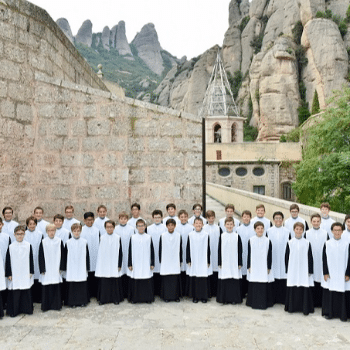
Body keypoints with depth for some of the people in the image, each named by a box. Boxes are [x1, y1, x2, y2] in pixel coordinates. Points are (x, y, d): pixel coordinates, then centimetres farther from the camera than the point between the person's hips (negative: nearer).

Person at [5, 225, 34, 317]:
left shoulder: (28, 246, 0)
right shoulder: (11, 247, -3)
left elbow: (31, 260, 4)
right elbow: (8, 261, 0)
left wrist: (31, 272, 3)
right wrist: (8, 274, -1)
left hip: (25, 274, 1)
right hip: (14, 274, -1)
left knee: (26, 292, 7)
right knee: (15, 293, 1)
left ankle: (27, 309, 20)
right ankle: (14, 310, 14)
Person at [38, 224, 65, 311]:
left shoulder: (59, 241, 0)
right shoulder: (43, 242, -2)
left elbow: (62, 255, 3)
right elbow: (41, 257, -1)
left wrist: (61, 267, -1)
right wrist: (42, 269, -5)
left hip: (56, 269, 1)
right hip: (46, 270, -1)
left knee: (56, 288, 5)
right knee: (46, 288, 2)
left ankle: (56, 304, 16)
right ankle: (46, 305, 14)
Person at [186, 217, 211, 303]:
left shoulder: (206, 235, -2)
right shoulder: (190, 235, 1)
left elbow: (208, 248, 1)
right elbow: (188, 248, 5)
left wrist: (208, 261, 0)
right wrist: (188, 260, 2)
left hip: (203, 261, -1)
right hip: (193, 261, 1)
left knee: (204, 279, 0)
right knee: (194, 279, 3)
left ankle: (204, 296, 12)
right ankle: (195, 296, 16)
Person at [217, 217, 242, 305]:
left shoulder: (237, 236, 0)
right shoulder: (222, 236, 2)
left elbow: (240, 250, 2)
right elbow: (219, 250, 4)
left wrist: (240, 263, -1)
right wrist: (219, 262, 1)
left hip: (234, 263, -1)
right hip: (224, 263, 1)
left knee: (234, 281, 1)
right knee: (224, 281, 3)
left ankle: (234, 298, 13)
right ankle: (225, 298, 14)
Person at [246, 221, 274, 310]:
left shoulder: (267, 241, -2)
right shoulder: (251, 240, 0)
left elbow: (269, 255, 1)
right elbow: (249, 254, 4)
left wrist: (269, 267, -1)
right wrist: (249, 266, 2)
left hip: (264, 268, -1)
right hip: (254, 267, 1)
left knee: (264, 286, 1)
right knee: (253, 286, 5)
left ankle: (264, 303, 14)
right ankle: (254, 302, 18)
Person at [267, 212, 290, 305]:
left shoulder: (287, 232, 3)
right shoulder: (269, 231, 4)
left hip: (283, 259, 0)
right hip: (272, 259, 0)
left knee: (283, 278, 0)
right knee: (273, 278, 1)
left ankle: (283, 299, 12)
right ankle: (273, 299, 11)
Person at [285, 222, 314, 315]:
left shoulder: (307, 243, 1)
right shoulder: (290, 243, 3)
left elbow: (310, 258, 3)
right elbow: (287, 257, 6)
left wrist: (310, 270, 0)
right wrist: (287, 270, 4)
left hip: (304, 271, -1)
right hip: (293, 271, 1)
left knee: (304, 289, -1)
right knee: (292, 289, 5)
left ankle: (305, 308, 10)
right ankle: (292, 307, 18)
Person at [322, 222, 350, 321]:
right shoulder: (327, 244, 0)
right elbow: (324, 259, 1)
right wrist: (325, 273, -4)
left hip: (342, 275, 0)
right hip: (330, 274, 0)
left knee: (342, 294, 2)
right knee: (329, 294, 5)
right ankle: (329, 313, 18)